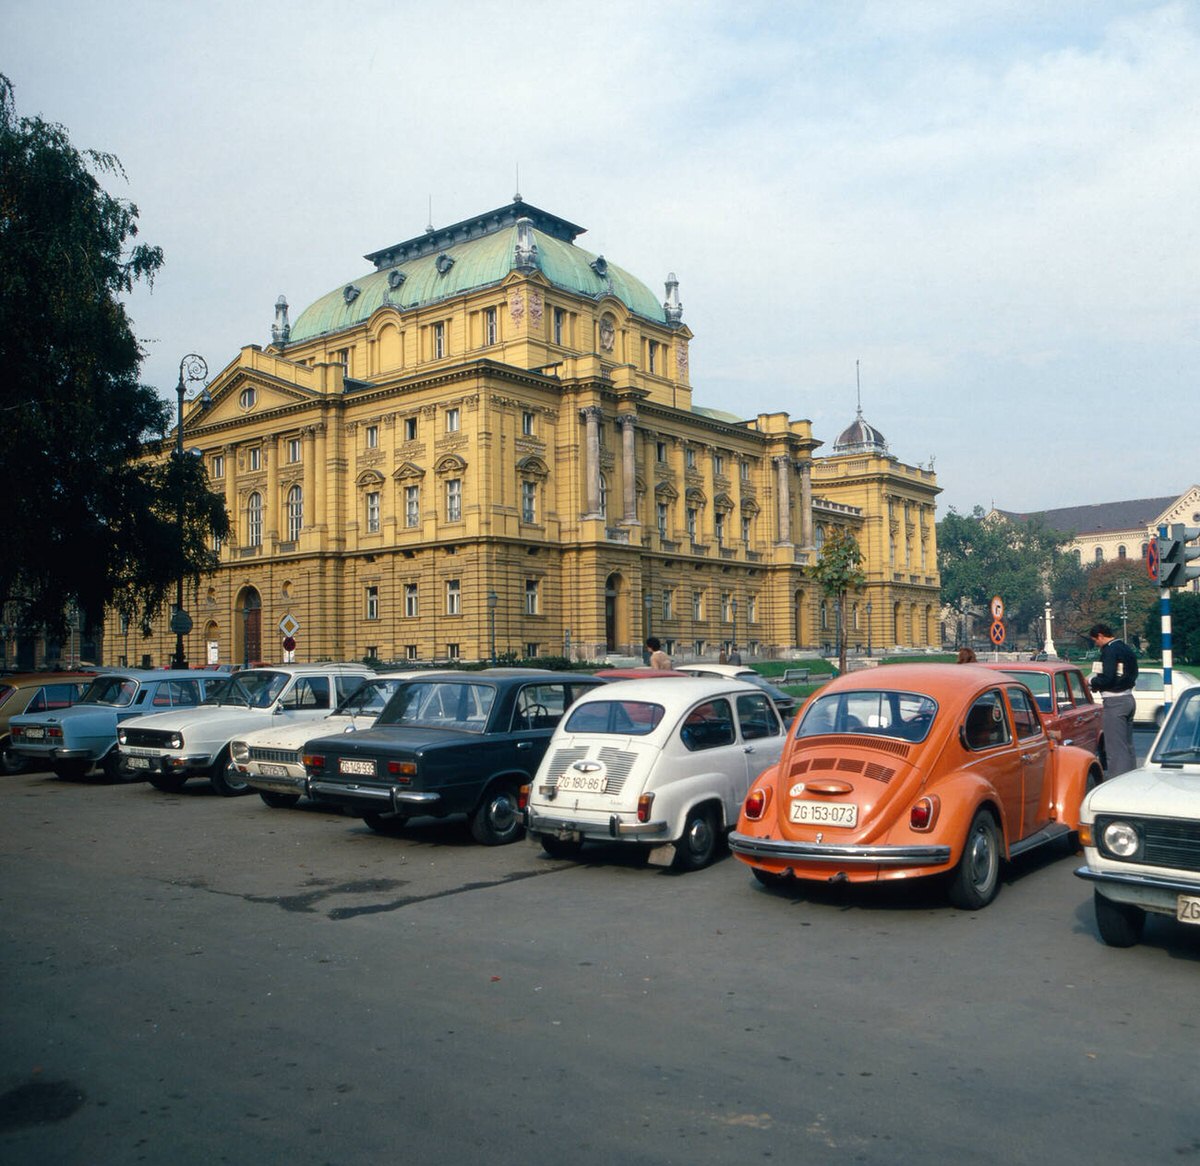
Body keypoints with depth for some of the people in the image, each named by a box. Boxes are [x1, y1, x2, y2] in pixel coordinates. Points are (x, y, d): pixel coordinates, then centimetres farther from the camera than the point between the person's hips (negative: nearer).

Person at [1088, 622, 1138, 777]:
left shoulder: (1110, 650, -16)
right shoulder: (1127, 648, 14)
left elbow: (1107, 678, -24)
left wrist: (1093, 682, -4)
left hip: (1114, 701, -10)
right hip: (1128, 698, 10)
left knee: (1115, 747, -8)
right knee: (1128, 745, 18)